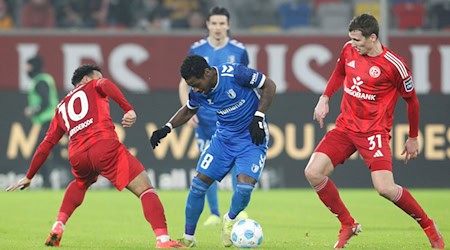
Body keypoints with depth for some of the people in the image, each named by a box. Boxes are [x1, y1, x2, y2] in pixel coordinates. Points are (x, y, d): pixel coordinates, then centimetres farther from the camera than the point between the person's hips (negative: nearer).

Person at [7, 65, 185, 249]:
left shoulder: (61, 108, 33)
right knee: (145, 188, -7)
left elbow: (46, 145, 32)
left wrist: (29, 177, 38)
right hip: (105, 147, -5)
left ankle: (58, 226, 26)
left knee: (80, 184, 40)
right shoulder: (93, 86, 22)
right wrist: (129, 110, -15)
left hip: (78, 156, 5)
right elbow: (106, 85, -4)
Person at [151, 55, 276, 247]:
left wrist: (258, 118, -17)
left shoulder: (234, 73, -25)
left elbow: (269, 86, -13)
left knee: (245, 186, -22)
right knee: (199, 182, -5)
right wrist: (166, 129, 1)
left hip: (252, 137, -5)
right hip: (224, 137, 5)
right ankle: (188, 237, 10)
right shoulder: (197, 93, -9)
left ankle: (230, 220, 12)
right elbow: (188, 110, 15)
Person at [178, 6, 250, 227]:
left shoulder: (239, 51, 1)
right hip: (205, 118, 1)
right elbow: (184, 84, 7)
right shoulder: (196, 50, 1)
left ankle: (240, 209, -7)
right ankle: (214, 214, 11)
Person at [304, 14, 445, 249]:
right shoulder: (349, 51, 0)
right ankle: (348, 225, 9)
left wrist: (413, 138, 6)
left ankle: (428, 226, 3)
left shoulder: (393, 65, -16)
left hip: (374, 130, -6)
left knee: (385, 188, -21)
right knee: (313, 173, -10)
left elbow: (411, 100, -2)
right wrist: (324, 98, 9)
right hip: (345, 125, 6)